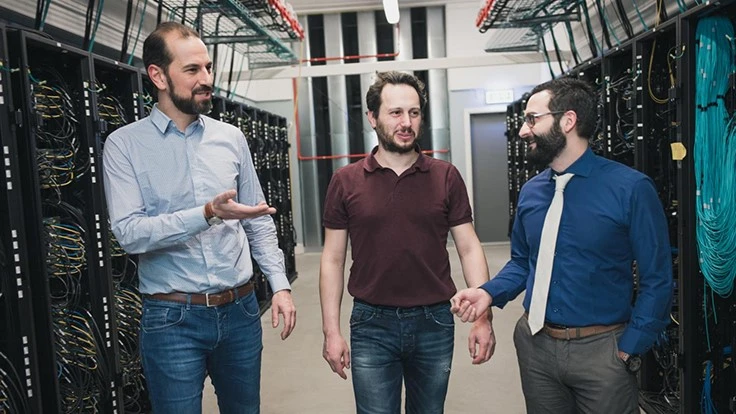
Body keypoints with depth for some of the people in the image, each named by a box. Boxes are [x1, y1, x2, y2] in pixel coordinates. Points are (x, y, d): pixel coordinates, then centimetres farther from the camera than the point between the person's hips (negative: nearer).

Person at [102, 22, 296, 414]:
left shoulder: (231, 138, 4)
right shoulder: (124, 144, -6)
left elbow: (259, 220, 8)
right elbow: (129, 232, -16)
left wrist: (280, 284, 2)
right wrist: (208, 214, -26)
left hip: (240, 310, 4)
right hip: (172, 318, -3)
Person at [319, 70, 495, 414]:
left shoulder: (446, 177, -2)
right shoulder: (345, 182, -3)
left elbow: (469, 249, 1)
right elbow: (332, 259, 0)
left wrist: (483, 317, -6)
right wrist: (331, 331, -3)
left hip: (434, 324, 1)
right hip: (371, 325, -1)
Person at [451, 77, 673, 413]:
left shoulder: (630, 188, -13)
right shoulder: (530, 192, 2)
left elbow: (656, 279, -8)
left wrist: (629, 349, -10)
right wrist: (489, 293, -5)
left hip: (601, 348, -4)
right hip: (535, 344, 5)